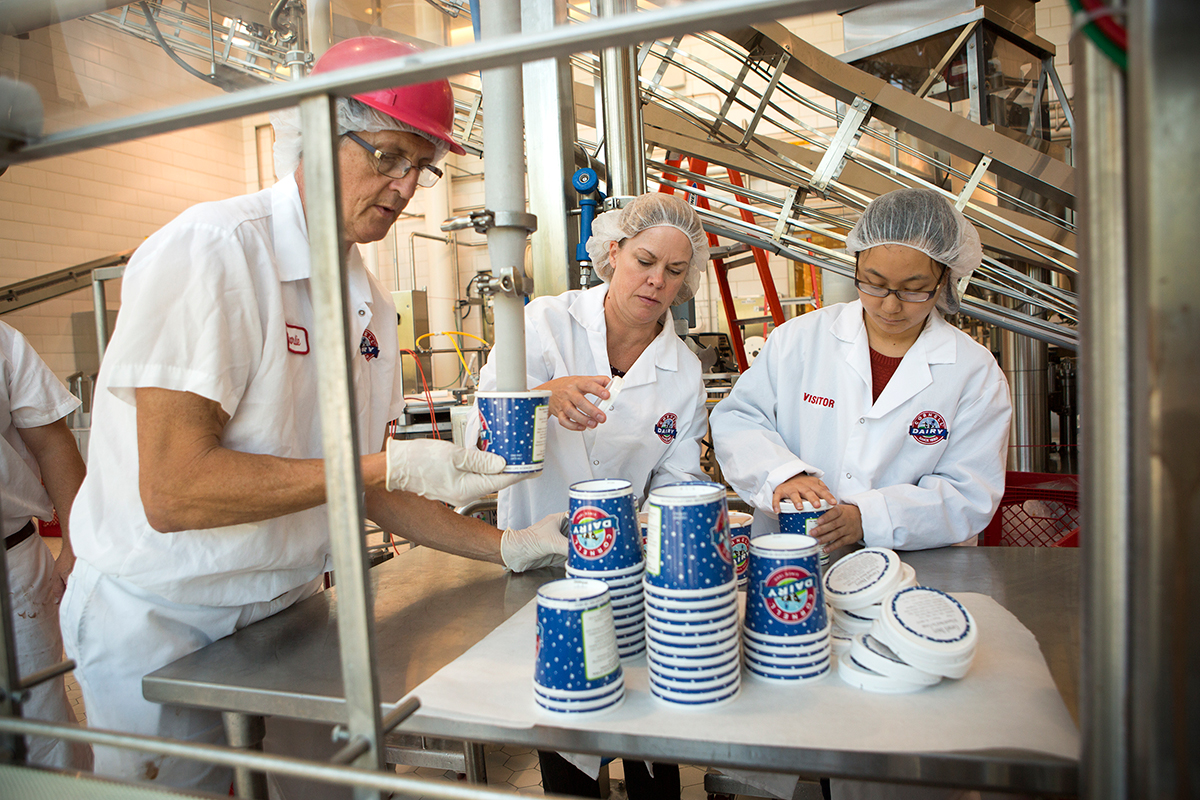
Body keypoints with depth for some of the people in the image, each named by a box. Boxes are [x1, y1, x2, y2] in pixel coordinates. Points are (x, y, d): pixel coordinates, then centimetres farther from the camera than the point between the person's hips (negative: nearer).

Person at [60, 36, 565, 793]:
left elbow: (367, 485, 5)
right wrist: (390, 467, -28)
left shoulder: (370, 302, 2)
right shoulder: (214, 249, -21)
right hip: (164, 625, -6)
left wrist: (504, 547, -3)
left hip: (289, 610, 6)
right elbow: (174, 490, -26)